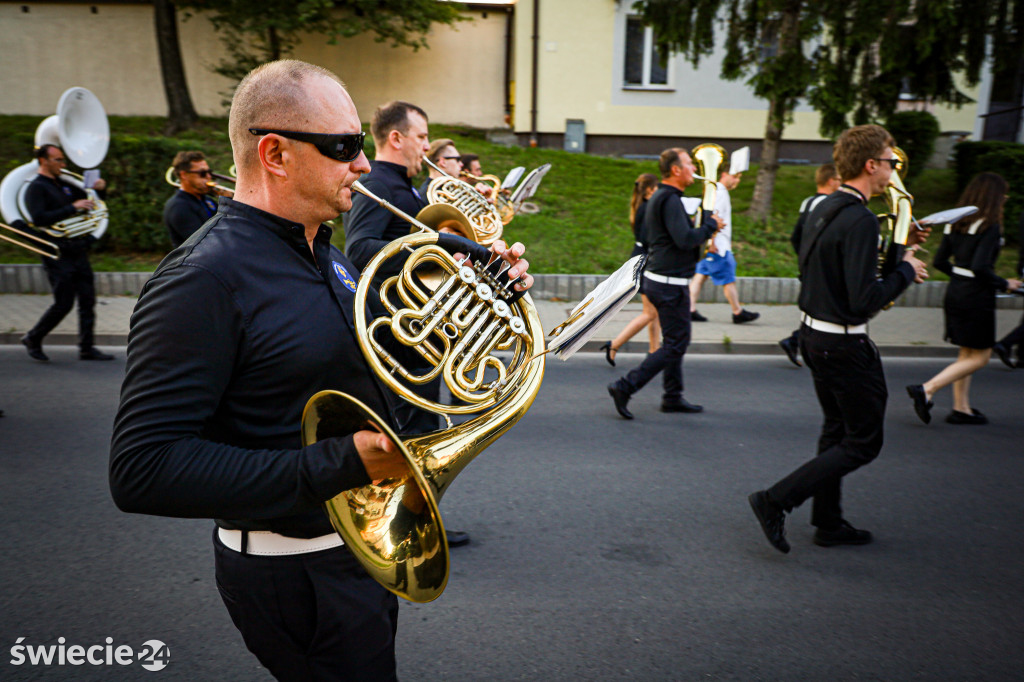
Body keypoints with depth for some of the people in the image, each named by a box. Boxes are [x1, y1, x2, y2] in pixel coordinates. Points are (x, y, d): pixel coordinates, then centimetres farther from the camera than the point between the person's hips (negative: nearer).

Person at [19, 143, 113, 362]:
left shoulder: (64, 185, 18)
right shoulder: (36, 188, -6)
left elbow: (91, 201, 28)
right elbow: (39, 218, -20)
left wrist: (100, 189, 5)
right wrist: (72, 208, -23)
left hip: (78, 252, 7)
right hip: (58, 255, -7)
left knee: (88, 300, 4)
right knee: (63, 303, -4)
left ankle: (87, 348, 11)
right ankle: (33, 339, 16)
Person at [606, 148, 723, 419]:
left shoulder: (659, 197, 15)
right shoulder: (670, 200, -18)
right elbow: (686, 239, -27)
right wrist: (711, 225, -11)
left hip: (658, 278, 10)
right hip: (670, 283, -10)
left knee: (674, 341, 18)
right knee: (675, 345, -5)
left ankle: (673, 396, 26)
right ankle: (625, 387, -6)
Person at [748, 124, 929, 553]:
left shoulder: (823, 209, 8)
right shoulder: (860, 220, -21)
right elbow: (865, 299, -26)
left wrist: (893, 254, 14)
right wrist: (905, 271, -9)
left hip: (814, 335, 10)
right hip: (844, 345, -10)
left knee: (837, 431, 20)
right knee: (863, 442, 3)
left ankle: (828, 523, 30)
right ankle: (776, 501, -1)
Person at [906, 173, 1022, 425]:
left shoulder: (956, 223, 7)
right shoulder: (990, 227, -15)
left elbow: (939, 261, 8)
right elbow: (981, 267, -23)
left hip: (955, 292, 8)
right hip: (977, 297, -8)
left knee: (967, 354, 17)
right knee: (980, 357, 3)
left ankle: (962, 408, 21)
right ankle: (926, 390, -8)